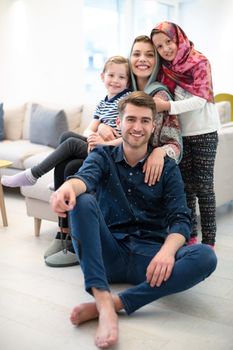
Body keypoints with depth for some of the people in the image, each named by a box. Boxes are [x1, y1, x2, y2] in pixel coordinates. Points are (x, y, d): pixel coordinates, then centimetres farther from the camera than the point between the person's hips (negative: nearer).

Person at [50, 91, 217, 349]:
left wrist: (167, 251, -28)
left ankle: (113, 304, -31)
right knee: (82, 201, -26)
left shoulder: (168, 168, 6)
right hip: (107, 254, 0)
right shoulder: (103, 156, 6)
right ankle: (104, 302, -38)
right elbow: (85, 178, -17)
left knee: (205, 257, -27)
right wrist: (68, 186, -44)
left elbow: (180, 219, -4)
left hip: (148, 258, 1)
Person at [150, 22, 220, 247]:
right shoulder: (164, 69, 4)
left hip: (204, 133, -5)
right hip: (180, 134, 5)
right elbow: (160, 98, 10)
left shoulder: (199, 62, -10)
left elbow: (200, 99, -20)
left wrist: (168, 106, -31)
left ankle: (209, 241, 3)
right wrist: (157, 105, -13)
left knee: (204, 186, -3)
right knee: (186, 186, 9)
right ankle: (190, 236, 19)